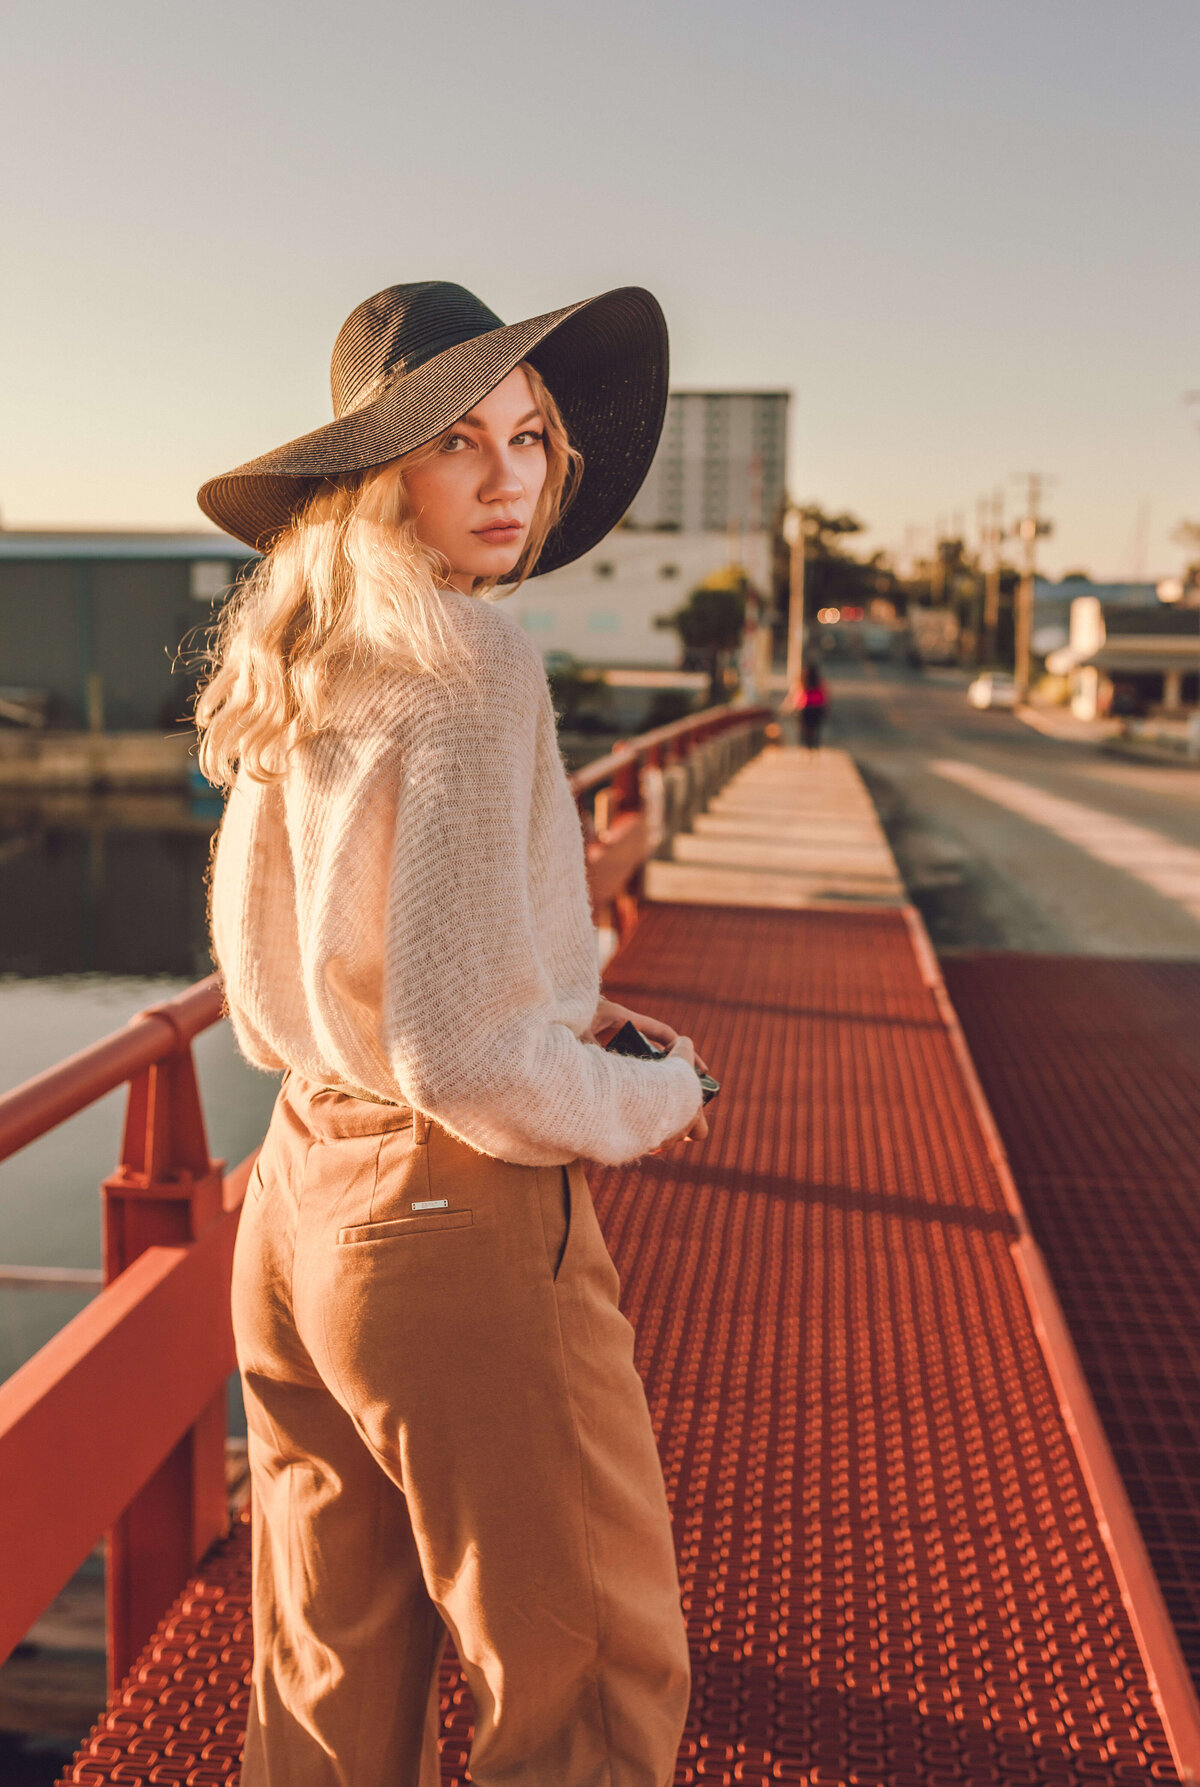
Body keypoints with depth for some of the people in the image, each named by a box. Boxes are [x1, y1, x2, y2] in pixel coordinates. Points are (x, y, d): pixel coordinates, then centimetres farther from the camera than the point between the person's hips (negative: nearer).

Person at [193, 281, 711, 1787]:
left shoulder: (293, 677, 7)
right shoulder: (472, 669, -19)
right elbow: (462, 1057, -24)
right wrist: (646, 1100, -6)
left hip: (296, 1204, 8)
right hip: (456, 1223, -8)